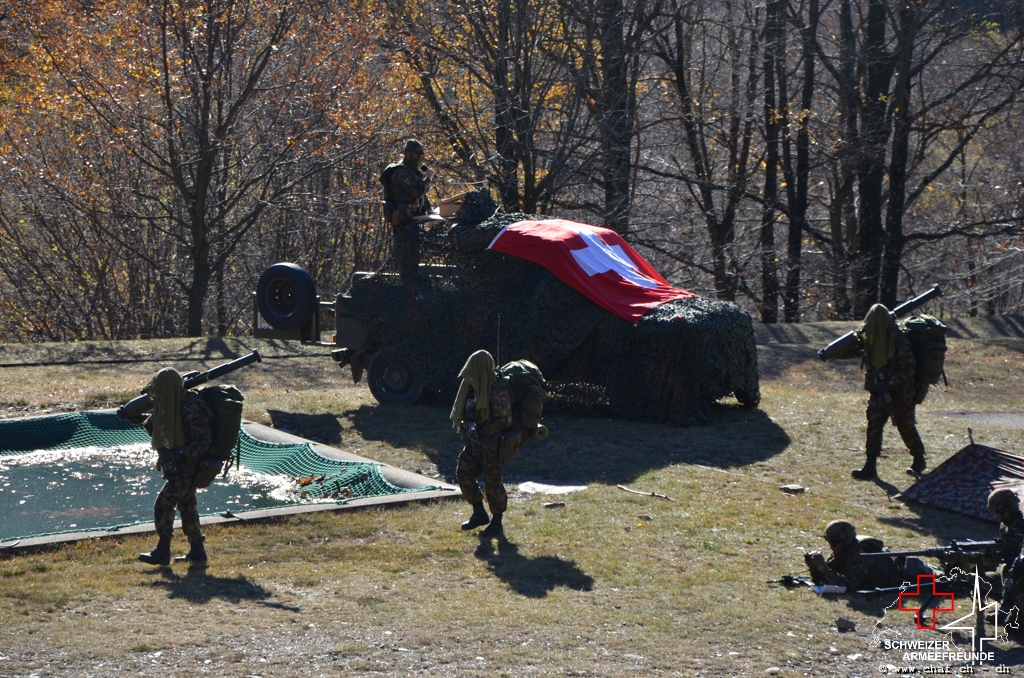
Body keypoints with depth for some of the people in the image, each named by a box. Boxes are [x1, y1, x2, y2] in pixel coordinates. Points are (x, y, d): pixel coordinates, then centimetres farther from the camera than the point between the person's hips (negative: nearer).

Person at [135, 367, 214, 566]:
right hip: (184, 466, 10)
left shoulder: (192, 409, -25)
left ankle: (163, 552, -6)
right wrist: (147, 423, 3)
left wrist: (177, 454, -32)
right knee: (187, 506, 16)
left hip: (189, 467, -10)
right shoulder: (176, 405, 5)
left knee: (164, 503, -10)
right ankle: (197, 551, 23)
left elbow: (204, 442, -26)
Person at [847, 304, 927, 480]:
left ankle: (919, 461, 30)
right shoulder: (874, 338, -2)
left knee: (906, 428, 7)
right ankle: (870, 467, -1)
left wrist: (888, 383, -25)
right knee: (874, 425, -2)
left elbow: (909, 369, -22)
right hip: (881, 392, 7)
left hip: (901, 393, -7)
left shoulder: (899, 341, -24)